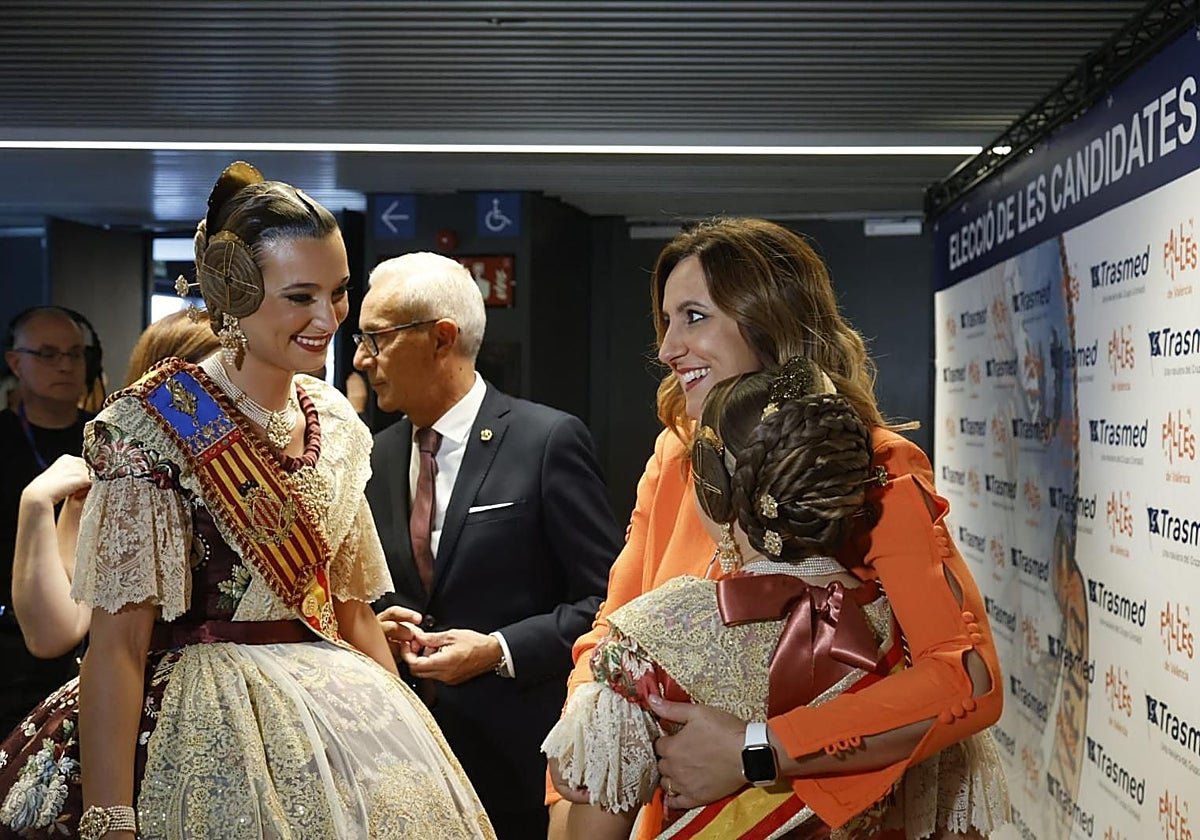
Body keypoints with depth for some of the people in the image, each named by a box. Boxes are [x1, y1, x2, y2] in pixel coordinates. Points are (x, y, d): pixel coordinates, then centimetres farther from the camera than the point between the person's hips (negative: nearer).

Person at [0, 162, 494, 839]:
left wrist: (410, 741, 9)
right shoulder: (159, 426, -13)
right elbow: (118, 639, -15)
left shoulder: (335, 421, 6)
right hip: (212, 733, -6)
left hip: (338, 713, 6)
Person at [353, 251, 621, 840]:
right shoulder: (379, 455, 8)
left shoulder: (549, 441, -10)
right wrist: (376, 625, -2)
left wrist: (500, 651, -19)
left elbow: (606, 598, -11)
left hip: (517, 750, -5)